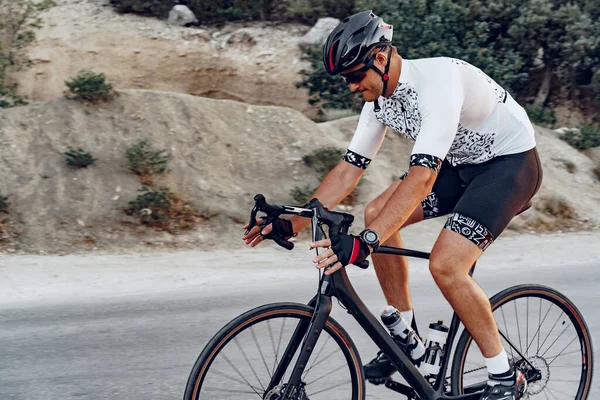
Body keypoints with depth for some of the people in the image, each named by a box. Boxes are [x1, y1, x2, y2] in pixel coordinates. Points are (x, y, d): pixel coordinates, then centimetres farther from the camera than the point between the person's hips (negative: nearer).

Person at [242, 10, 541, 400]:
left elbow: (422, 176, -42)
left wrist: (365, 242, -49)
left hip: (512, 162, -8)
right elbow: (350, 168, -1)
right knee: (377, 214, -4)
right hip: (462, 163, 8)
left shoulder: (437, 80, -33)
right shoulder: (380, 98, -6)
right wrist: (292, 224, -9)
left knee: (445, 264, -22)